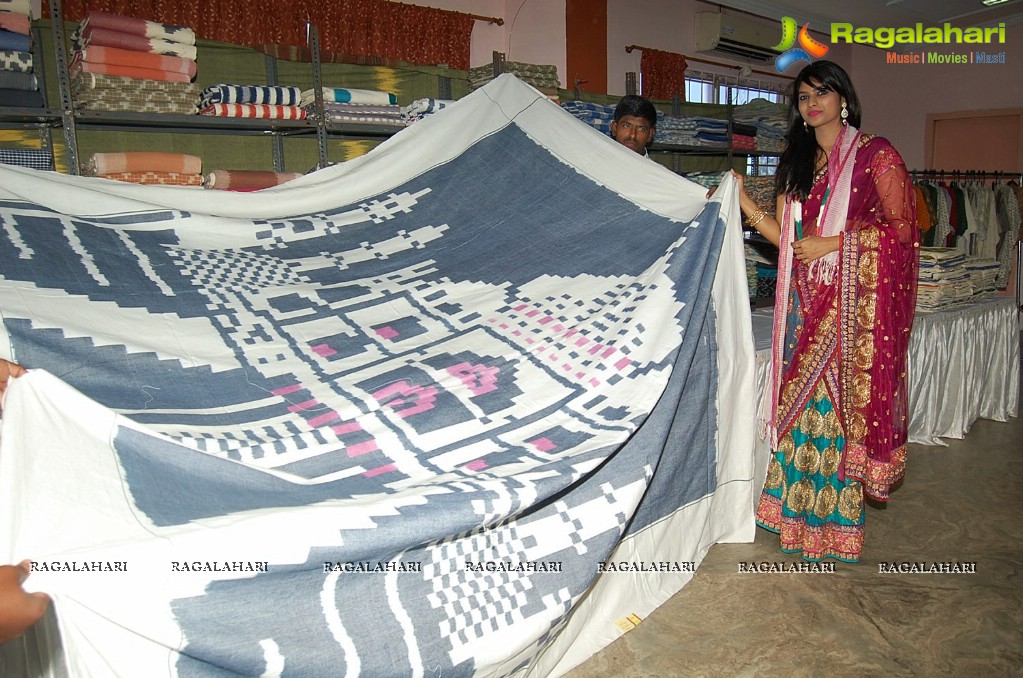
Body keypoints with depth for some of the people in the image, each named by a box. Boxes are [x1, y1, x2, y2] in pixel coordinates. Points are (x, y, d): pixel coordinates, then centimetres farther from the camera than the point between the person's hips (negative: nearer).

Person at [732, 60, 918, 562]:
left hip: (854, 300, -5)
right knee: (804, 401, 5)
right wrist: (744, 203, 5)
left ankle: (838, 524, 10)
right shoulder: (797, 162, 17)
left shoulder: (875, 153, 0)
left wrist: (834, 243, -14)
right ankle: (801, 517, 16)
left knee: (842, 402, -3)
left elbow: (902, 226, -7)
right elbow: (788, 237, 13)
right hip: (806, 303, 5)